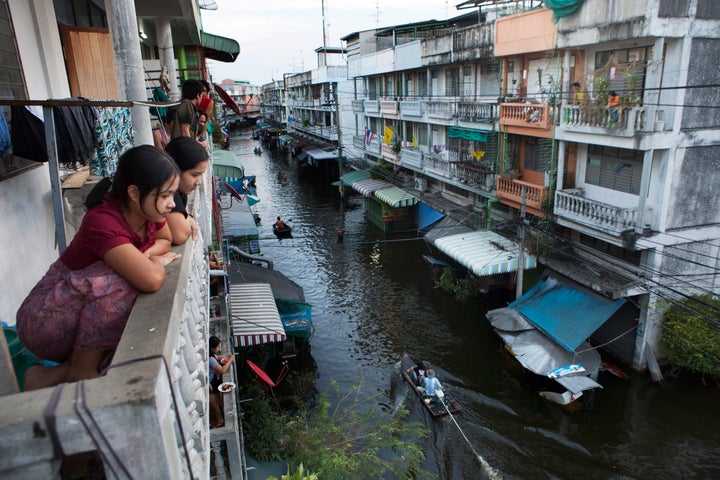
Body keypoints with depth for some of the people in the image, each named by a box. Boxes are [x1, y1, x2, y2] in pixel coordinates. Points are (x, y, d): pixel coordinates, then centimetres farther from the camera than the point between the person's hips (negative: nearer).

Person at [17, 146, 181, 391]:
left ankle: (59, 373, -3)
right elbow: (152, 280, -42)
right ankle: (81, 371, -14)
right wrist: (156, 262, -18)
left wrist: (147, 254, -11)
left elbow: (165, 239, 12)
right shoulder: (103, 222, -31)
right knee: (118, 280, -32)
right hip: (43, 319, -8)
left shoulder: (147, 211, -9)